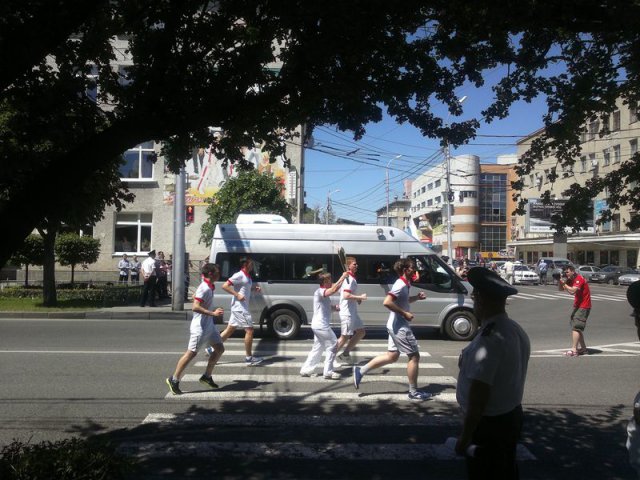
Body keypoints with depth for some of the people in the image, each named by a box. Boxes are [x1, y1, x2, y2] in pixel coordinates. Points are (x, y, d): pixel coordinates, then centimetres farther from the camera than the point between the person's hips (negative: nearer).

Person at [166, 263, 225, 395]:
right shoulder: (204, 288, -21)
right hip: (200, 326, -10)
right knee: (191, 353, -3)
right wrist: (213, 313, -31)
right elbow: (195, 307, -30)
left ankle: (207, 376, 21)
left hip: (209, 325, 10)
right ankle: (174, 380, 10)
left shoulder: (209, 287, 7)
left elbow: (194, 296, 22)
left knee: (219, 348, 12)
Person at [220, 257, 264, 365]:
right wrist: (237, 295, -23)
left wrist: (255, 288, 10)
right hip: (239, 307, -10)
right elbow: (225, 286, -19)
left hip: (242, 307, 10)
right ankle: (249, 358, 2)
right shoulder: (239, 275, -15)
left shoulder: (247, 276, 13)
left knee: (229, 330, 14)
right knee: (249, 330, -6)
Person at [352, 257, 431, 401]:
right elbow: (387, 302, -31)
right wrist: (405, 313, -25)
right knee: (414, 356, 0)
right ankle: (413, 392, 10)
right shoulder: (401, 285, -20)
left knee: (392, 356, 16)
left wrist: (417, 297, 11)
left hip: (396, 326, 10)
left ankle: (361, 371, 17)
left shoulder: (404, 284, 11)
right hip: (400, 327, -10)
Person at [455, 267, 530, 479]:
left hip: (489, 424, -9)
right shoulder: (517, 331, 1)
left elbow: (479, 396, -27)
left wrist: (464, 437, -18)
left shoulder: (488, 340, -29)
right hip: (512, 417, 9)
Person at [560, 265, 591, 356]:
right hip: (578, 306, 10)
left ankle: (573, 350, -17)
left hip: (583, 307, -10)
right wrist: (560, 281, -8)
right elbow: (562, 289, 8)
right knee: (578, 327, 15)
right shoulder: (571, 280, 9)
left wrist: (564, 283, -21)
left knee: (576, 327, -14)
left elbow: (573, 291, -31)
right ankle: (583, 348, 24)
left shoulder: (579, 279, -18)